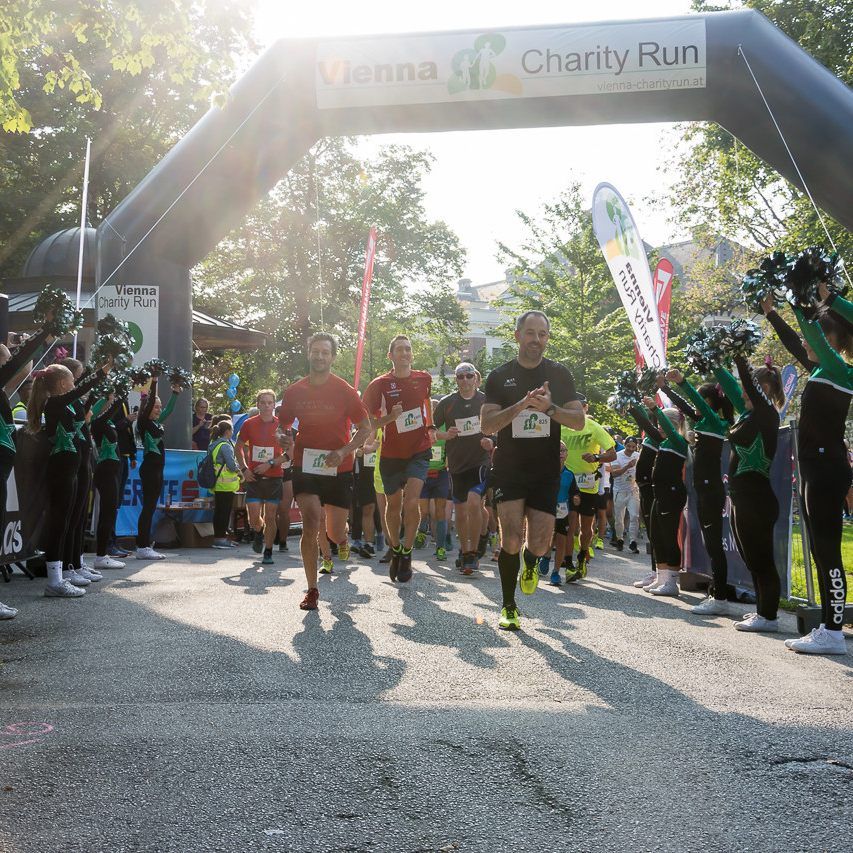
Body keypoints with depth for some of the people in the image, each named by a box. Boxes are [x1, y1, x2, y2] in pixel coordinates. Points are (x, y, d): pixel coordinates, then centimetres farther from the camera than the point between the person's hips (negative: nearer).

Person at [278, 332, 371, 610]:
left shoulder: (345, 391, -5)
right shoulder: (294, 392, 2)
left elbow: (365, 427, -2)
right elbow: (283, 424, 16)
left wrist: (343, 451, -17)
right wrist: (286, 439, -8)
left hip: (338, 469, 0)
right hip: (305, 466, 1)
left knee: (334, 533, 8)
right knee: (310, 524, -16)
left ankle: (341, 538, 49)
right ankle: (312, 590, -8)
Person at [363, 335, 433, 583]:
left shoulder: (423, 379, 0)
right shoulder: (379, 384, -8)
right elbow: (367, 422, -6)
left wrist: (431, 427, 14)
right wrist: (390, 417, -22)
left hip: (419, 451, 0)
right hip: (391, 454, 0)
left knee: (411, 502, -16)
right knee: (393, 505, 12)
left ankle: (406, 553, -2)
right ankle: (395, 548, 34)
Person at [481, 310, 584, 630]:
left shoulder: (559, 375, 6)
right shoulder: (500, 376, 3)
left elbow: (579, 421, 1)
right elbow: (486, 425, -6)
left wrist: (549, 407, -18)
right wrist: (522, 404, -20)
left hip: (546, 472, 1)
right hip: (508, 469, -1)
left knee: (540, 543, -5)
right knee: (511, 539, -11)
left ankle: (531, 563, 34)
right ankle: (509, 607, 6)